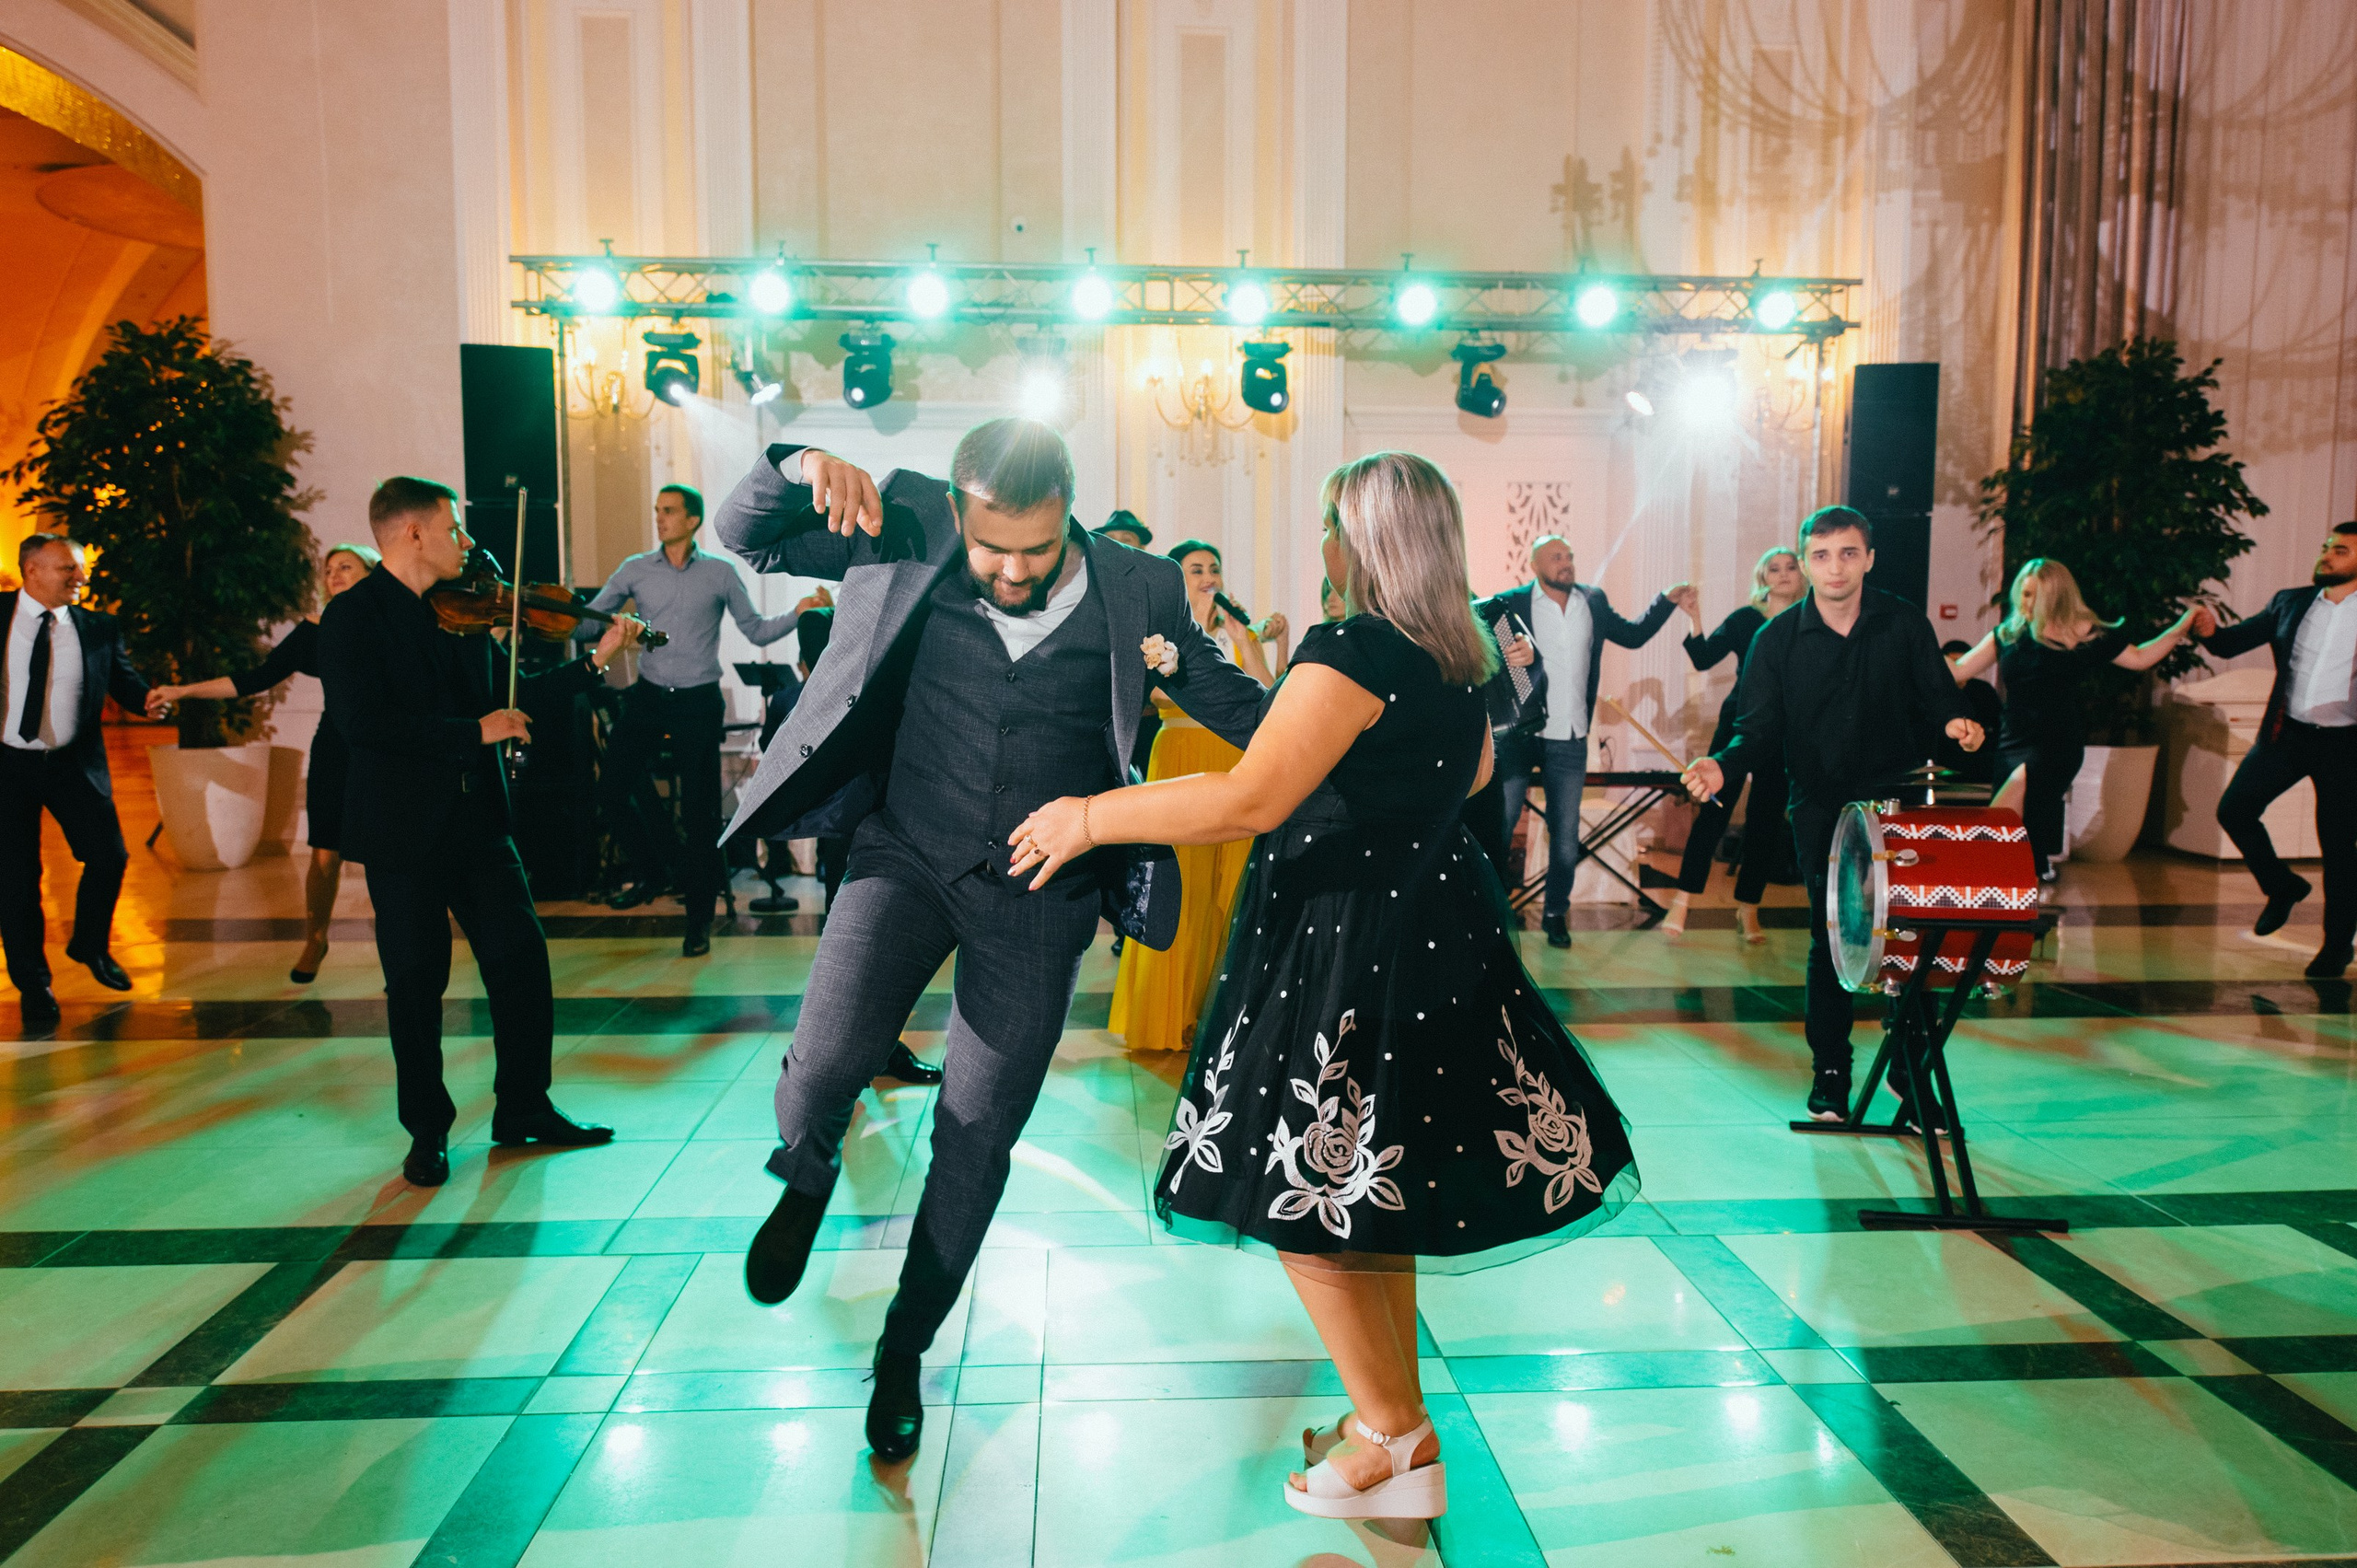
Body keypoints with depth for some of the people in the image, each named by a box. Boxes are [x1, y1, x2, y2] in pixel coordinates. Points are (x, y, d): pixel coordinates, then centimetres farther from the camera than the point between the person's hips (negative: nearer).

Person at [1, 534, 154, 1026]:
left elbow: (122, 678, 1)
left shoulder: (98, 628, 2)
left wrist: (145, 700, -20)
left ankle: (90, 945, 24)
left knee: (109, 856, -5)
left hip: (73, 764, 1)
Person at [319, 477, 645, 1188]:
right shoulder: (352, 616, -10)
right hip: (401, 829, -6)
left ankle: (524, 1107, 22)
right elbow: (362, 722, -22)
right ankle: (427, 1130, 21)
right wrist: (474, 731, -22)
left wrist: (594, 660, 9)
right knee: (417, 982, 4)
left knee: (521, 957, 6)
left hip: (477, 819, 6)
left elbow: (509, 696, 16)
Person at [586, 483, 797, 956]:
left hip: (698, 703, -2)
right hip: (648, 696, 2)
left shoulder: (720, 574, 0)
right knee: (611, 788, -4)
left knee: (700, 809, 0)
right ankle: (649, 871, 23)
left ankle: (699, 920, 12)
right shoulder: (636, 570, 4)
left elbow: (756, 631, 3)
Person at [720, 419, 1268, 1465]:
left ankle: (904, 1347, 33)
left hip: (1039, 896, 0)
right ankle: (805, 1180, 20)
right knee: (823, 1066, -20)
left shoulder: (1137, 593, -7)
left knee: (977, 1140, 8)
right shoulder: (905, 536, -6)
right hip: (908, 856, 0)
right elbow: (745, 534, 2)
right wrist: (804, 467, -18)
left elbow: (1241, 711, 2)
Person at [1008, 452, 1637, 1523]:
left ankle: (1396, 1442, 15)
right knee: (1370, 1187, 20)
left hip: (1348, 945, -9)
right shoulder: (1460, 660, 8)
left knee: (1299, 1195, 4)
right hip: (1436, 932, 9)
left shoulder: (1351, 652, -20)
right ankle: (1393, 1416, 32)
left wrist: (1093, 816, -21)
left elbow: (1248, 800, -29)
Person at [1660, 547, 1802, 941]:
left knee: (1767, 819, 6)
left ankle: (1748, 909, 17)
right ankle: (1681, 901, -2)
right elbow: (1704, 658, -7)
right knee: (1715, 808, -6)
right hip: (1738, 725, -2)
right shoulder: (1745, 618, 1)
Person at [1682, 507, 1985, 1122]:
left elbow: (1938, 697, 4)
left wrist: (1953, 723, -19)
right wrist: (1724, 765, -23)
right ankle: (1830, 1072, 19)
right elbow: (1759, 730, -3)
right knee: (1830, 940, 3)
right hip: (1821, 809, 0)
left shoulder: (1904, 623, 1)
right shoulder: (1778, 639, -2)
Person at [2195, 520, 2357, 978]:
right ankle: (2282, 885, 22)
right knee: (2234, 808, -4)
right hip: (2287, 734, 3)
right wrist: (2211, 631, -17)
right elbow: (2236, 641, 5)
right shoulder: (2290, 602, 7)